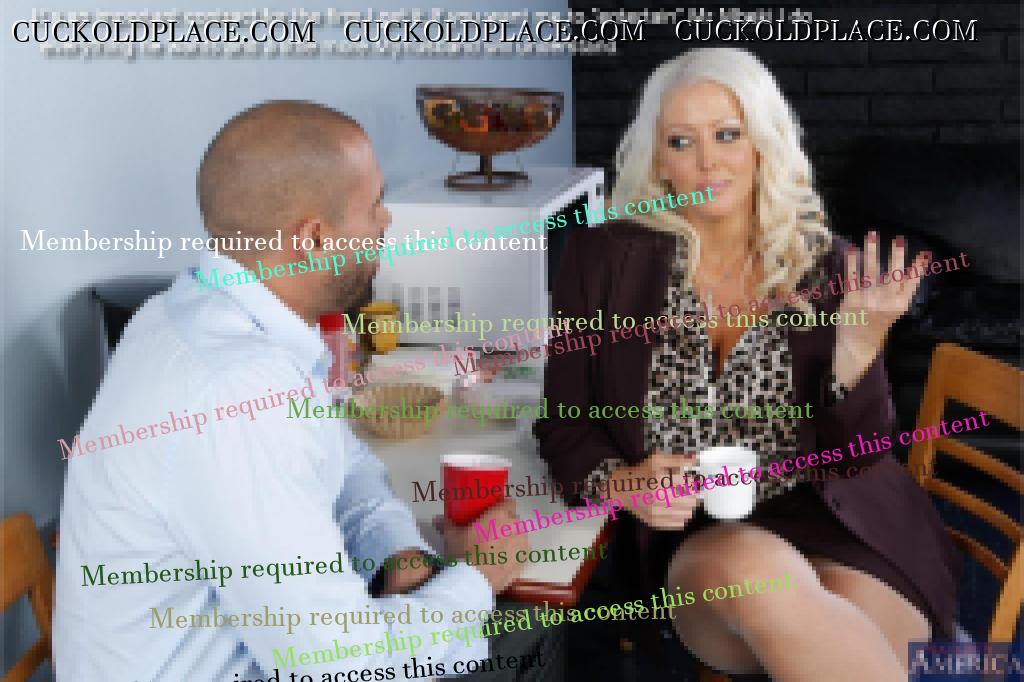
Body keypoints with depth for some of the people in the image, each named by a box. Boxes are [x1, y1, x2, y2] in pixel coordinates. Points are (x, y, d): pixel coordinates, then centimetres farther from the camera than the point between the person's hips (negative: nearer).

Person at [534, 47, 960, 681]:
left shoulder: (827, 265, 3)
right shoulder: (606, 260, 1)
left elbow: (855, 456, -1)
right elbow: (562, 422, 5)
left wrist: (859, 341, -19)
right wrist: (617, 481, -16)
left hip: (837, 531, 0)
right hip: (689, 542, 0)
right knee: (753, 568, -35)